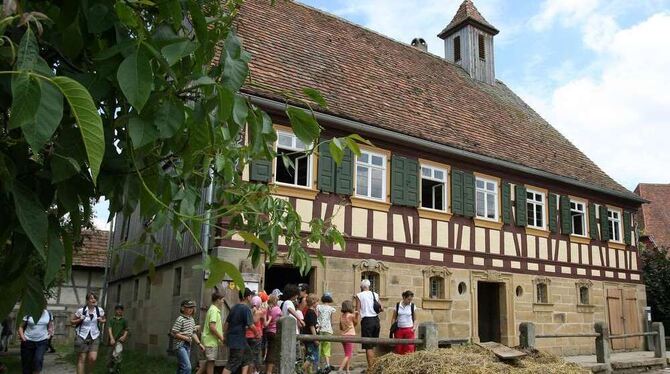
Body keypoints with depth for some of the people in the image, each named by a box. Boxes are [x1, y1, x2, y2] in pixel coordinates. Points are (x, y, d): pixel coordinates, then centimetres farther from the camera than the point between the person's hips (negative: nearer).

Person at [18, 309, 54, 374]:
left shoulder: (48, 314, 1)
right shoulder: (28, 314, -8)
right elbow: (21, 327, 0)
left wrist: (49, 335, -1)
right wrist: (22, 337, -13)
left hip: (42, 342, 0)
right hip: (28, 341, 0)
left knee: (38, 360, -20)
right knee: (27, 363, 7)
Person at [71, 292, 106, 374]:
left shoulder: (100, 310, -1)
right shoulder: (81, 310, -7)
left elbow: (104, 320, 17)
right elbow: (72, 321, 5)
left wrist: (101, 321, -5)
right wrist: (79, 320, -14)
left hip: (94, 337, 2)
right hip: (82, 337, -1)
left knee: (93, 358, -9)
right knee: (81, 359, 0)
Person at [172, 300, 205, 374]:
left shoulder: (192, 320, 12)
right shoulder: (180, 319, -13)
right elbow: (174, 334, -15)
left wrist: (199, 343, 11)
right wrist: (186, 338, -15)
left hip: (188, 345, 8)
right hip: (180, 345, -8)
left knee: (181, 367, 14)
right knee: (187, 367, -17)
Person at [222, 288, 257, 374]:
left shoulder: (234, 308, 9)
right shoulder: (246, 308, -16)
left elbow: (227, 323, 14)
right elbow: (250, 325, -19)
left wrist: (226, 336, 21)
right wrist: (257, 332, 0)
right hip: (238, 341, -9)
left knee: (247, 358, 20)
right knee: (232, 364, -3)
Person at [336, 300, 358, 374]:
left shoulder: (341, 316, 5)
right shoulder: (351, 315, -11)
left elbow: (340, 327, 12)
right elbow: (356, 323, 6)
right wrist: (356, 315, 3)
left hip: (343, 336, 6)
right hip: (350, 335, -6)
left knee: (348, 354, 19)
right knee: (348, 355, -3)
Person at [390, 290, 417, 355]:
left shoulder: (412, 306, 1)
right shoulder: (397, 305, 2)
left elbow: (415, 319, 9)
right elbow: (393, 318, 7)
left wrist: (414, 327, -7)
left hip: (409, 330, -1)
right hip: (399, 329, 1)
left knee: (409, 349, -6)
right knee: (398, 349, 3)